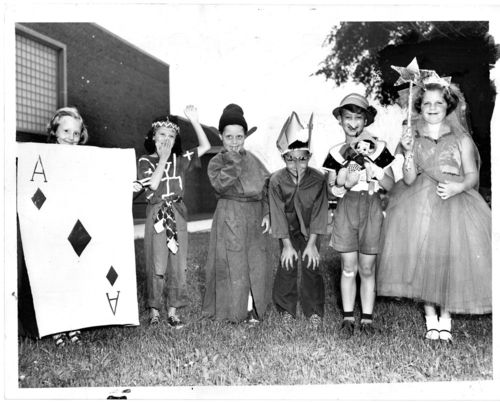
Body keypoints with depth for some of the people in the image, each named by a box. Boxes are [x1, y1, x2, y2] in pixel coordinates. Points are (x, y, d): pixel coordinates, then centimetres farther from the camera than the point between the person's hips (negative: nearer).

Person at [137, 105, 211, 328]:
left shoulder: (179, 159, 10)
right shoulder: (145, 161, 1)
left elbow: (205, 146, 3)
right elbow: (153, 184, -14)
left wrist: (194, 120, -3)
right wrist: (163, 159, -12)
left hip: (177, 215, 3)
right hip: (156, 215, -3)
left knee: (178, 264, 4)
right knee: (156, 264, 0)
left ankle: (173, 310, 13)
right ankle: (154, 309, 12)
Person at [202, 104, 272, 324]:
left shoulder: (252, 160, 9)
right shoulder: (217, 161, -4)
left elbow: (265, 188, 13)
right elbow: (219, 184, -24)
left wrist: (267, 214, 4)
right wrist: (234, 160, -27)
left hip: (254, 216, 5)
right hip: (229, 217, -4)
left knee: (256, 263, 6)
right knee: (232, 264, -1)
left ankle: (252, 308, 19)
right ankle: (235, 308, 13)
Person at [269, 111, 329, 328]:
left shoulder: (318, 179, -21)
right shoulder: (277, 180, -21)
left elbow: (318, 212, -15)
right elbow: (279, 214, -15)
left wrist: (311, 243, -16)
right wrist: (287, 244, -15)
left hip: (310, 229, 0)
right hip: (288, 230, 0)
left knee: (311, 265, -3)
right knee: (287, 266, -4)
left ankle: (314, 310, 12)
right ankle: (286, 308, 15)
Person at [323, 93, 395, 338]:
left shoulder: (377, 148, 4)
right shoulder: (337, 153, 7)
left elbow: (390, 185, 3)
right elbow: (332, 189, 7)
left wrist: (375, 171, -14)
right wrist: (345, 184, -12)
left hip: (371, 209, 0)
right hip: (346, 209, 1)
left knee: (367, 269, 4)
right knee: (348, 268, 2)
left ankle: (367, 318, 14)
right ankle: (348, 317, 14)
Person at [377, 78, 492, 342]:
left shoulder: (461, 139, 5)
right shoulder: (414, 139, 8)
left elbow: (473, 174, 4)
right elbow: (409, 179, 0)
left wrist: (459, 186, -16)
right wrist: (408, 152, -13)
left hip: (454, 204, -1)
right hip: (419, 205, 1)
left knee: (450, 259, -6)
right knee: (421, 260, -2)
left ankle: (445, 316, 13)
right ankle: (430, 316, 15)